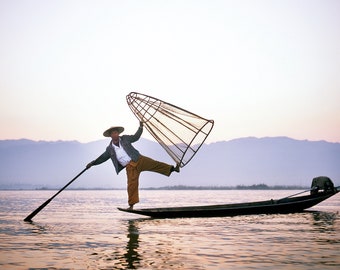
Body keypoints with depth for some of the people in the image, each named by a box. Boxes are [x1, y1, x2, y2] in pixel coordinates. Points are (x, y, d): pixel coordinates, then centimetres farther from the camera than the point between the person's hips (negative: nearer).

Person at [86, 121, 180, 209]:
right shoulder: (110, 149, 9)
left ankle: (172, 169, -14)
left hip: (139, 160, 1)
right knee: (132, 184, -10)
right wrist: (92, 163, 13)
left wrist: (140, 127, 11)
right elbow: (102, 158, 18)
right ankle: (131, 205, -3)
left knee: (154, 164, -15)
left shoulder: (125, 138, 10)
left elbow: (136, 137, 21)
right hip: (130, 167, -1)